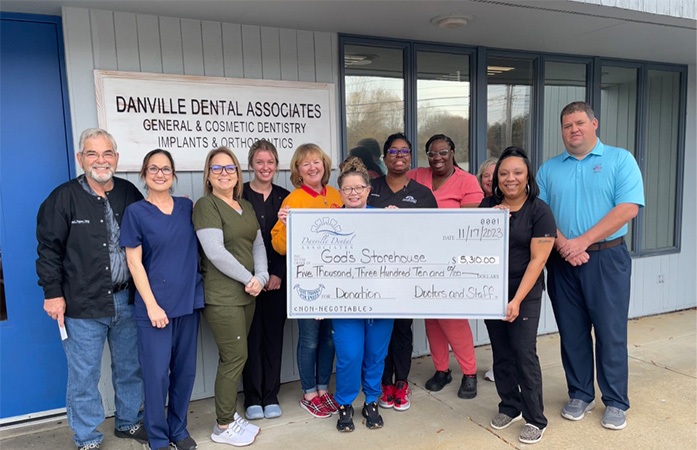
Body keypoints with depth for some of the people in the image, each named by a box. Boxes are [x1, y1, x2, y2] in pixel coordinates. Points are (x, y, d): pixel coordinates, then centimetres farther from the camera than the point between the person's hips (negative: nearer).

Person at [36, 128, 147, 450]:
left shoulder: (130, 194, 5)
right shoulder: (64, 197, -4)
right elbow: (48, 249, -2)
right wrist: (53, 293, -6)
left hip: (127, 300, 4)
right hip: (83, 304, -3)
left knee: (130, 369, 16)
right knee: (84, 376, 7)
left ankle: (128, 423, 37)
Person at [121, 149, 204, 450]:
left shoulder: (188, 207, 7)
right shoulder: (136, 212, -3)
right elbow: (134, 262, -6)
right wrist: (151, 305, -10)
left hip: (188, 301, 4)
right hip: (155, 304, -4)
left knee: (185, 370, 12)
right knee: (157, 373, 3)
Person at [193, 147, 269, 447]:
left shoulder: (246, 207, 14)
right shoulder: (206, 205, -9)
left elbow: (258, 244, 11)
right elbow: (215, 252, -19)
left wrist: (261, 276, -6)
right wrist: (248, 278, -13)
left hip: (246, 294, 7)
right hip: (222, 296, -7)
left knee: (233, 357, 13)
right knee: (235, 357, -2)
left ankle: (229, 414, 27)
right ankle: (223, 427, 14)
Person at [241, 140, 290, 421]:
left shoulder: (285, 198, 7)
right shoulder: (239, 196, -1)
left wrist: (278, 274, -6)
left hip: (278, 279, 2)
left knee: (274, 336, 8)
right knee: (252, 338, 3)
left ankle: (271, 396, 21)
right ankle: (253, 398, 18)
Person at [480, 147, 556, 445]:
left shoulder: (539, 211, -8)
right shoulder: (488, 206, 4)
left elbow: (537, 259, -12)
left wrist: (517, 300, -18)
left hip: (525, 294, -4)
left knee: (524, 353, -3)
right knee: (501, 353, 12)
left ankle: (535, 419, 12)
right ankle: (509, 407, 29)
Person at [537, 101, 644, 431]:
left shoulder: (620, 159, 1)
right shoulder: (549, 169, 10)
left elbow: (628, 208, -11)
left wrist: (582, 242, -16)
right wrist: (563, 245, -14)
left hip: (607, 258, -3)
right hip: (561, 261, 3)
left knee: (610, 332, 4)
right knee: (571, 332, 10)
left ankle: (616, 402, 20)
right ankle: (580, 395, 26)